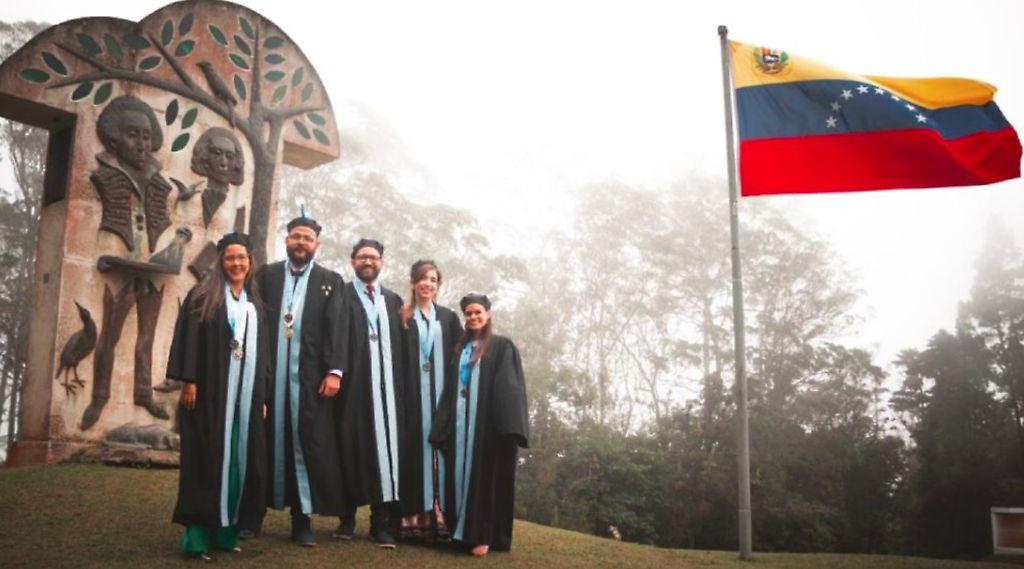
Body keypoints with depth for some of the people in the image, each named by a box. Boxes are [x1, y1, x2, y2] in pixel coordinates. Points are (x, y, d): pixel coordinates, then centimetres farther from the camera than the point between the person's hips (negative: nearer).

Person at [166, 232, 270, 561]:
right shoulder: (203, 297, 4)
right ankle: (197, 535, -5)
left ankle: (226, 532, 9)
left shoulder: (255, 306, 17)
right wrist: (188, 381, -15)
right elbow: (189, 339, -5)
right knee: (207, 459, -7)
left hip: (245, 394, 5)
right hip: (210, 390, -5)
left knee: (239, 460, 3)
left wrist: (262, 396, 10)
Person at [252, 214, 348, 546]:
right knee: (266, 440, 5)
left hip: (309, 375, -1)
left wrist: (334, 371, -10)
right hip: (268, 372, 1)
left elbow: (336, 329, 0)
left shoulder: (330, 281, 8)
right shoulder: (267, 275, 11)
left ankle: (302, 517, 7)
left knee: (306, 442, 0)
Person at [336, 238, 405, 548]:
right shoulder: (341, 296, 8)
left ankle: (381, 521, 3)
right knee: (351, 447, -2)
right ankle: (348, 517, 9)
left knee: (386, 447, -1)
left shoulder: (394, 301, 19)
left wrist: (401, 383, 4)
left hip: (386, 383, 3)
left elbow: (401, 347, 14)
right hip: (353, 383, -3)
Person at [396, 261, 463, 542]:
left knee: (438, 446, -2)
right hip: (411, 394, -2)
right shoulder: (401, 316, 7)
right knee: (413, 448, -5)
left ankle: (437, 514, -2)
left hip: (440, 393, 2)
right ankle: (411, 516, -4)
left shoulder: (448, 317, 13)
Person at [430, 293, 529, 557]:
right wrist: (445, 424, 5)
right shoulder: (460, 349, 18)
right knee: (461, 473, 4)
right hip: (461, 421, 5)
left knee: (485, 475, -5)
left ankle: (482, 535, -3)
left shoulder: (502, 346, 2)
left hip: (489, 422, -5)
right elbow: (451, 389, 16)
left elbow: (510, 387, -6)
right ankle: (462, 531, 10)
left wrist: (508, 427, -17)